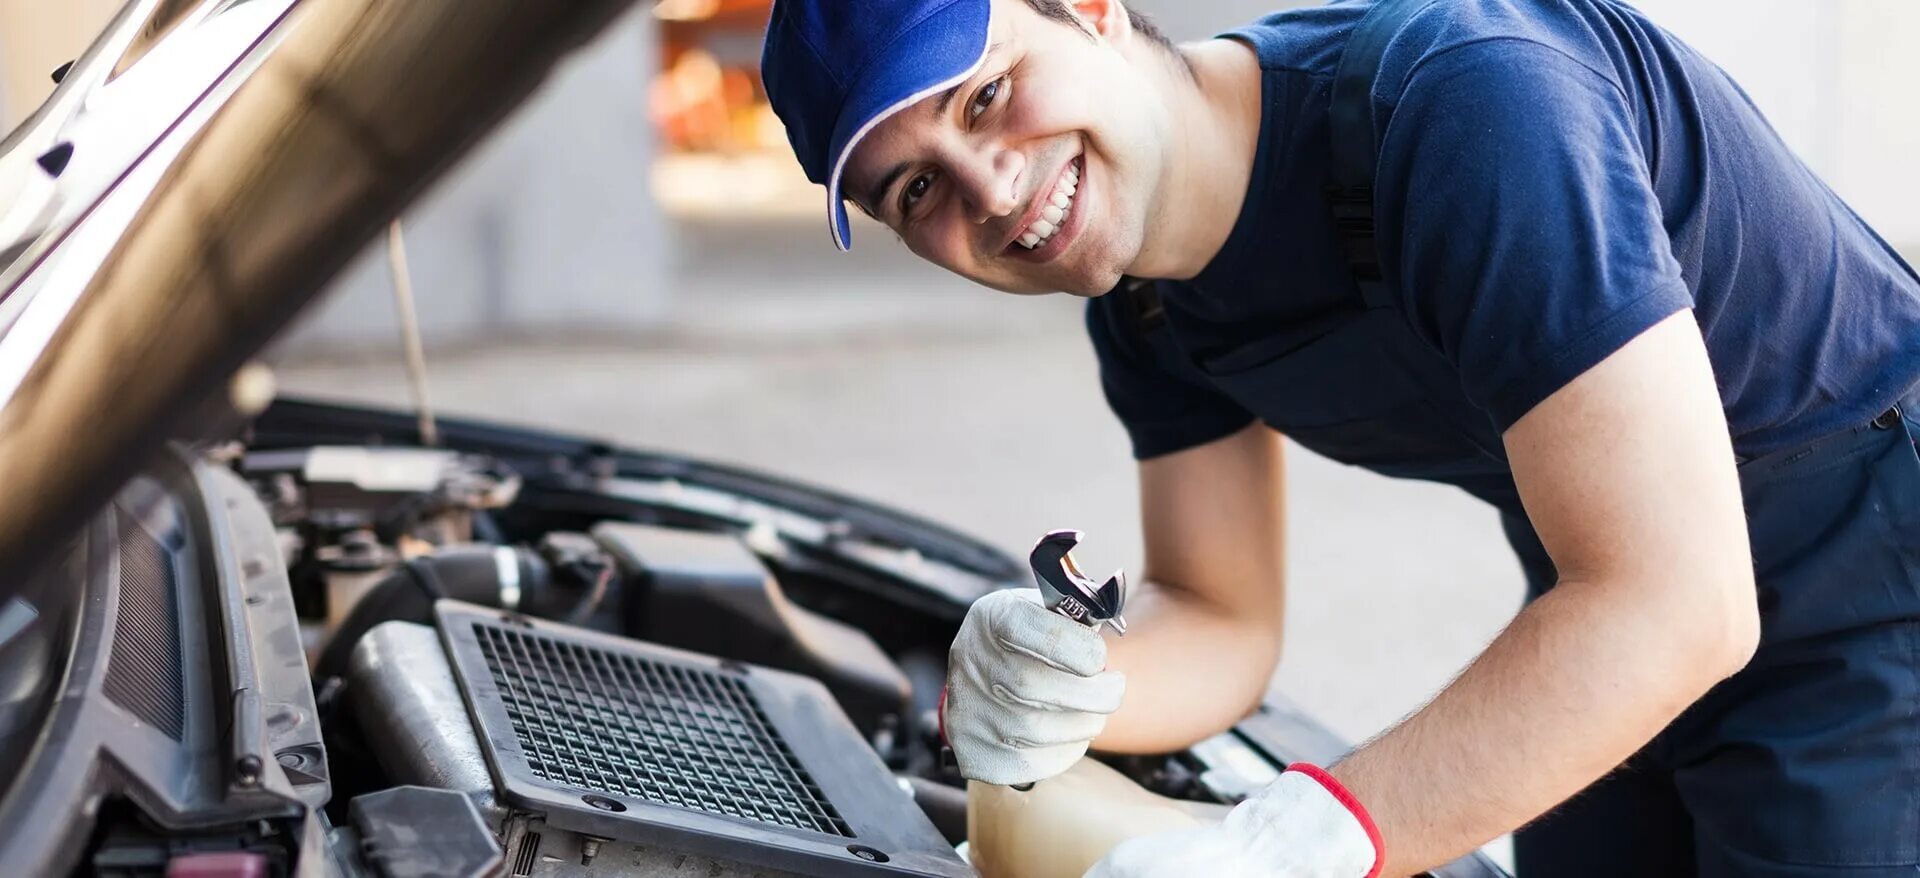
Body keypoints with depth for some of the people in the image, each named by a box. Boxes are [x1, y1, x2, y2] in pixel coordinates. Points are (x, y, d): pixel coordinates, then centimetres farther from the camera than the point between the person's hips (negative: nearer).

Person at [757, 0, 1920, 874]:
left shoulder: (1462, 104, -34)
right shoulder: (1151, 309, -7)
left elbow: (1675, 604, -36)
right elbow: (1222, 625, 1)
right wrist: (1068, 691, -23)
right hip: (1610, 634, 7)